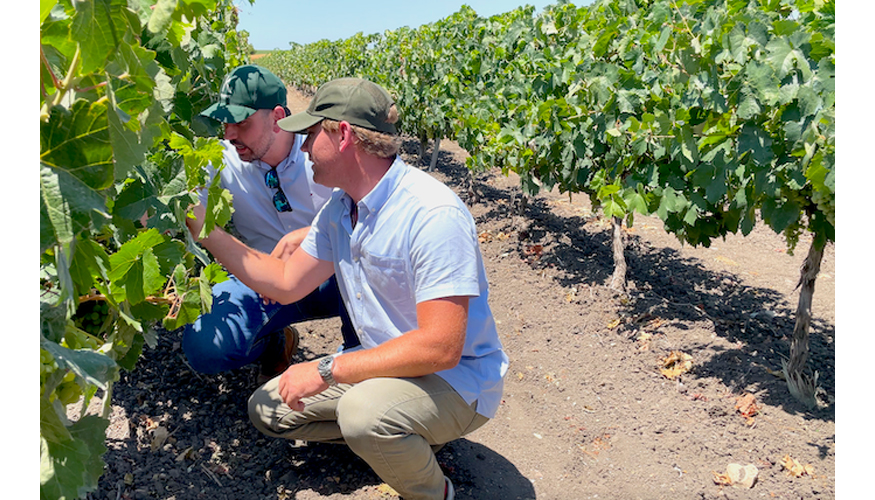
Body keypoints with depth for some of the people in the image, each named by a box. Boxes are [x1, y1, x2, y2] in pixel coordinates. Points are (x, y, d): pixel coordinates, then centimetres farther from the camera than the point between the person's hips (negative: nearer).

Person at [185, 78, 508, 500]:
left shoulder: (432, 214, -29)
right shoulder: (339, 210, 0)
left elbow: (440, 348, -32)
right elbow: (285, 283, 7)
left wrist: (327, 370, -27)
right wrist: (203, 228, 3)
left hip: (456, 380, -8)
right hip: (389, 364, 8)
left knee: (364, 412, -37)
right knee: (268, 409, 8)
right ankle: (401, 438, 12)